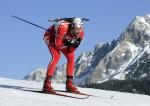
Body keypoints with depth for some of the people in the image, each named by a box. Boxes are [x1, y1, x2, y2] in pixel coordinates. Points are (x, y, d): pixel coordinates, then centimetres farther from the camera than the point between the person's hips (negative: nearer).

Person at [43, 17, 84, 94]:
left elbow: (71, 50, -16)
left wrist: (75, 44, -35)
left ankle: (69, 83, 5)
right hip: (51, 37, -6)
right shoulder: (63, 27, -41)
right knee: (56, 56, -26)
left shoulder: (80, 33, -22)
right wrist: (68, 43, -37)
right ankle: (47, 84, -25)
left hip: (63, 40, 6)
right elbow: (57, 44, -35)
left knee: (71, 57, -6)